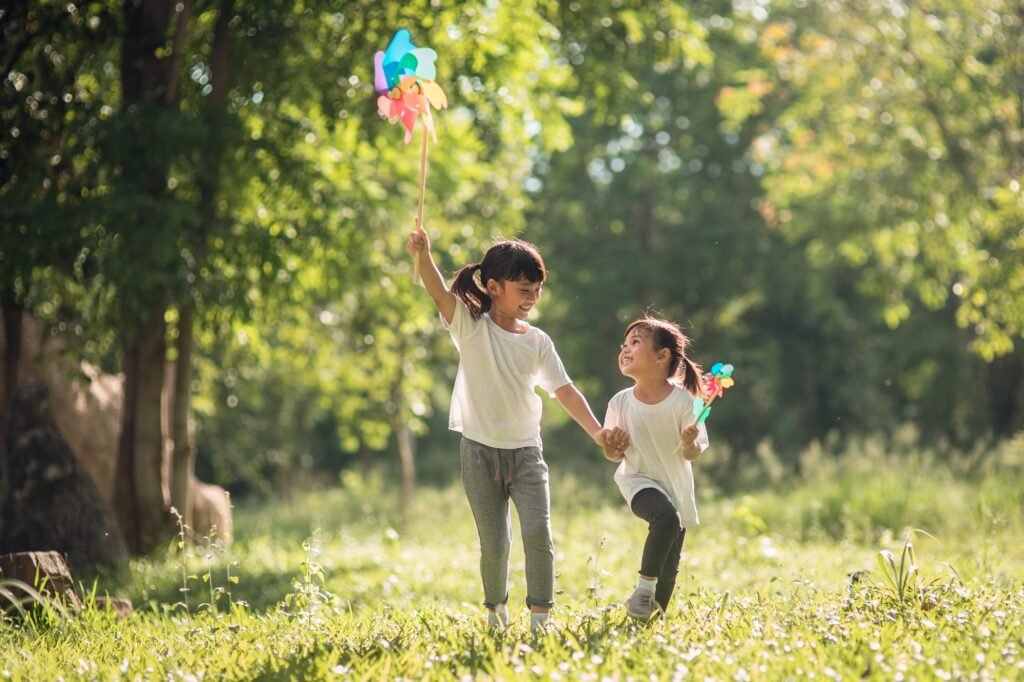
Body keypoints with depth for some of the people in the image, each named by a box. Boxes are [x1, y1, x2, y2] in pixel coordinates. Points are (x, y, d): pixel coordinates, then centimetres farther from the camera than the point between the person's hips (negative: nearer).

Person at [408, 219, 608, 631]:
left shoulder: (537, 342, 3)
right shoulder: (471, 327, -6)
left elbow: (565, 392, 3)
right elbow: (440, 293, -24)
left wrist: (597, 432, -9)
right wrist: (423, 256, -44)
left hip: (526, 452, 2)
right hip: (481, 451, -2)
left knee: (538, 533, -14)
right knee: (494, 544, 2)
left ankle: (540, 617, -7)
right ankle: (495, 612, 25)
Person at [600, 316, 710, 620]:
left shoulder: (683, 400, -13)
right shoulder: (620, 403, -8)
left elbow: (692, 454, -8)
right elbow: (614, 455, 3)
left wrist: (689, 443, -30)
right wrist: (612, 449, -19)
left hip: (676, 486, 2)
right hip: (639, 481, -2)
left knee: (670, 565, 9)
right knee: (666, 516, -33)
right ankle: (644, 588, -21)